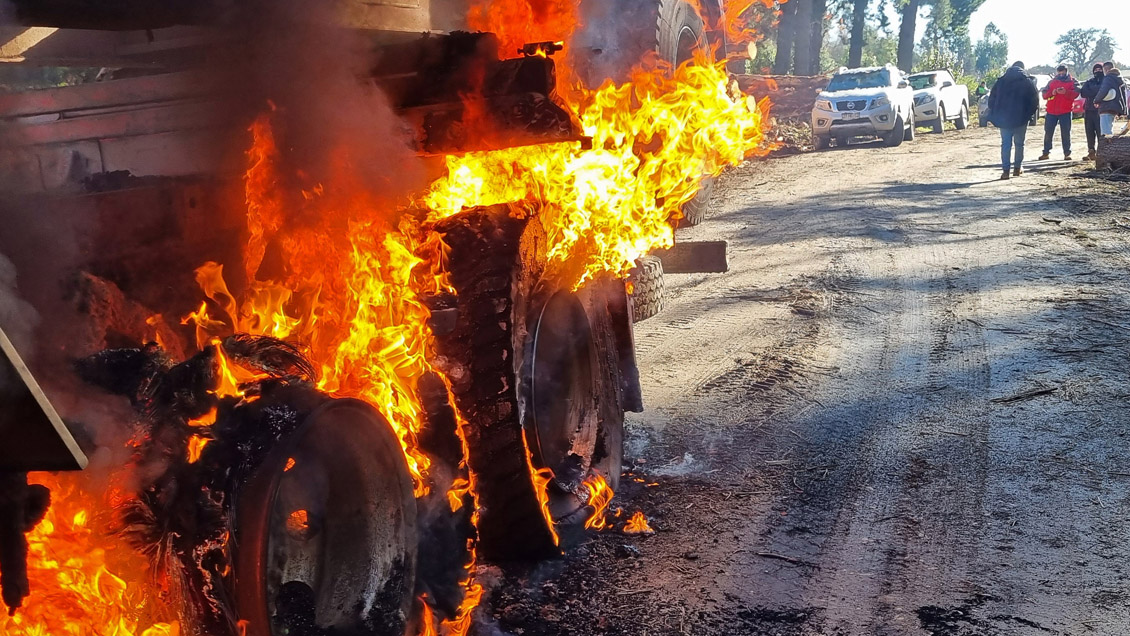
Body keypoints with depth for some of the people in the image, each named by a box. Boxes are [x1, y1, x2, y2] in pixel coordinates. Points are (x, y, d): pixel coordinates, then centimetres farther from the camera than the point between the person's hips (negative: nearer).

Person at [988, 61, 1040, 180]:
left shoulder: (1001, 81, 5)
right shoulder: (1027, 82, -1)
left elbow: (992, 98, 6)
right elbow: (1035, 99, -3)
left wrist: (995, 115, 12)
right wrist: (1029, 113, 8)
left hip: (1004, 118, 2)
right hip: (1021, 118, -1)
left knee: (1006, 144, 2)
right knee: (1019, 143, 11)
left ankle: (1006, 170, -5)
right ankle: (1018, 167, 13)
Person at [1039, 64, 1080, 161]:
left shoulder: (1072, 82, 5)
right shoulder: (1052, 82, 13)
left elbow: (1076, 93, -9)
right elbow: (1044, 94, 6)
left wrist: (1066, 92, -26)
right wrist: (1051, 93, -15)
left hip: (1065, 112, -3)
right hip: (1051, 112, 3)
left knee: (1066, 133, -2)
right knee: (1048, 132, 5)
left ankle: (1067, 153, 3)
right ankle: (1046, 153, 13)